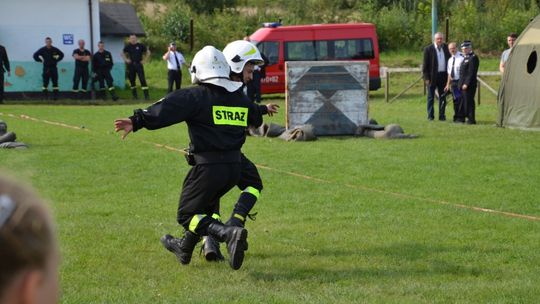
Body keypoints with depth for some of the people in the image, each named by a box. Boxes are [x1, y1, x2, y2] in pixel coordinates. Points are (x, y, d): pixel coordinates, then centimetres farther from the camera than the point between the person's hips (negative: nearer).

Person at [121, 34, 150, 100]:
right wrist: (126, 59, 7)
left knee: (142, 79, -11)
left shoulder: (140, 46, 0)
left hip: (139, 64, -3)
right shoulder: (128, 46, 5)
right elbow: (122, 53, 21)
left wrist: (144, 60, 3)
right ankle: (134, 95, 19)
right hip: (131, 65, 3)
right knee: (132, 80, 7)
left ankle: (146, 95, -14)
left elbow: (148, 52, 11)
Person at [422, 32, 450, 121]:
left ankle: (442, 115, 15)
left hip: (443, 76, 4)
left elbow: (449, 60, 13)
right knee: (431, 97, 3)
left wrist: (449, 74, 5)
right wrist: (426, 78, -11)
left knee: (443, 97, 8)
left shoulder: (445, 48, 7)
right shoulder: (428, 49, -6)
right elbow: (425, 65, -6)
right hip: (432, 76, -4)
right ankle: (430, 115, 9)